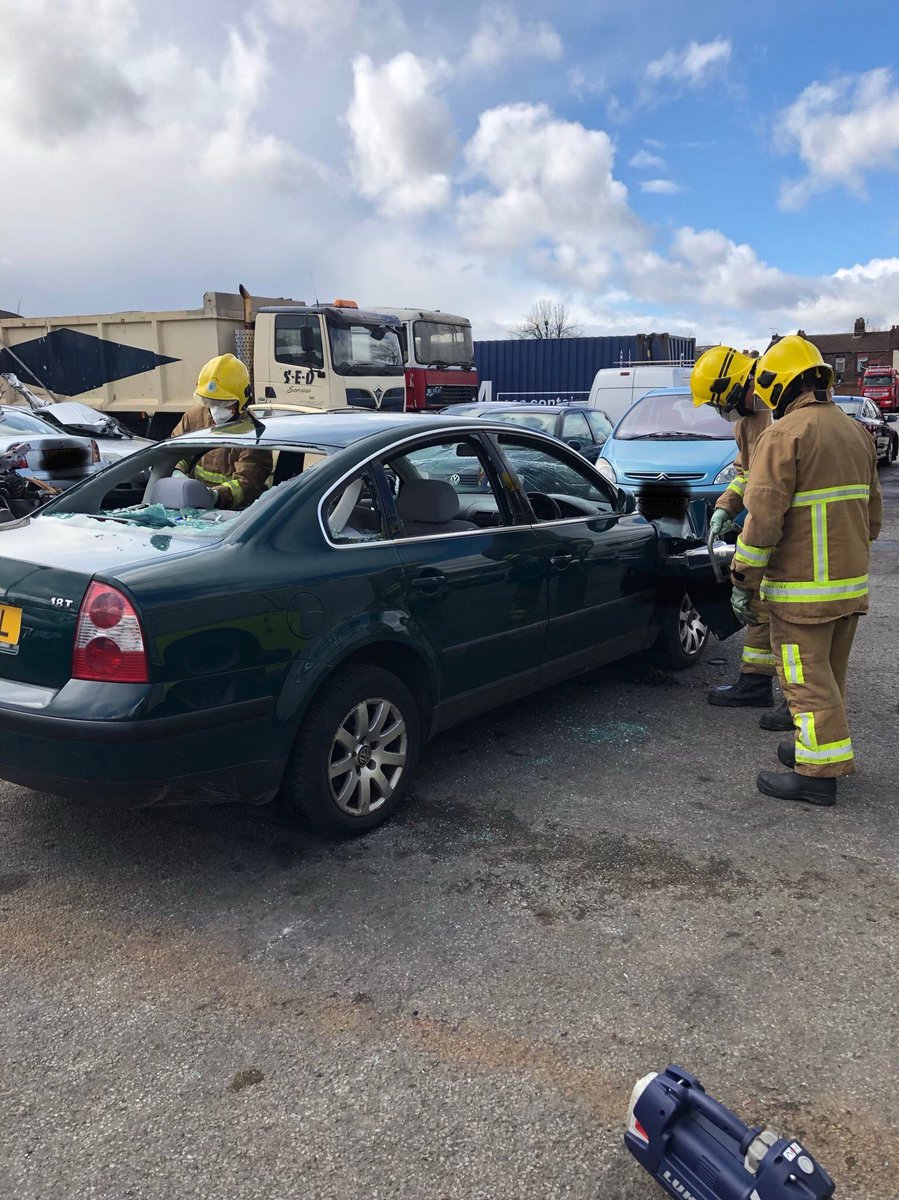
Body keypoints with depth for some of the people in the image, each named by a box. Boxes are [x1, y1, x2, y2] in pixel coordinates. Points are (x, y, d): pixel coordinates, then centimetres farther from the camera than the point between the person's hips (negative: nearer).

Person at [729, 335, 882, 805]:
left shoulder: (784, 435, -14)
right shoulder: (855, 432, 13)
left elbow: (763, 518, -20)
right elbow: (872, 509, 19)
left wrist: (743, 581, -13)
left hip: (803, 588, -8)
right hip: (852, 581, 8)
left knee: (806, 679, -1)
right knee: (830, 673, 18)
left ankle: (818, 772, 4)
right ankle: (819, 749, 30)